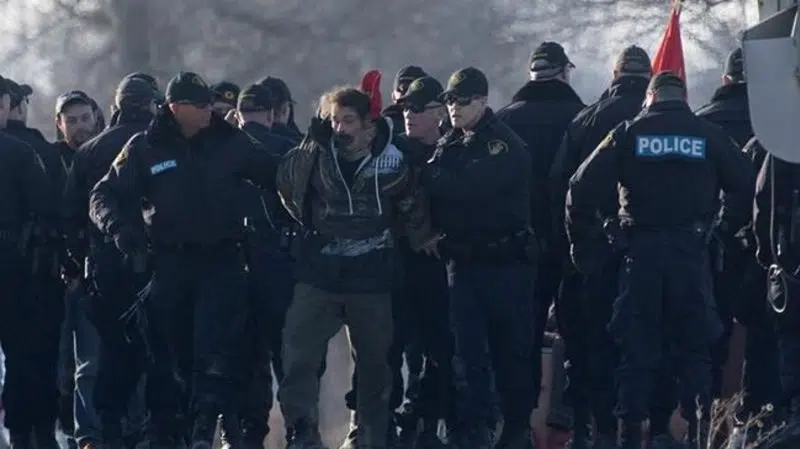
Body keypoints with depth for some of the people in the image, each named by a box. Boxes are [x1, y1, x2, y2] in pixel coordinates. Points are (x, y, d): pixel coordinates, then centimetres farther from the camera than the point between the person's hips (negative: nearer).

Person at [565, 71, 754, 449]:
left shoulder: (629, 134, 1)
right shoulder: (708, 136, 3)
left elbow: (584, 186, -4)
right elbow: (746, 186, 5)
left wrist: (579, 237, 7)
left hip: (640, 252, 0)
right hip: (692, 255, 0)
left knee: (636, 347, 6)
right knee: (694, 348, 8)